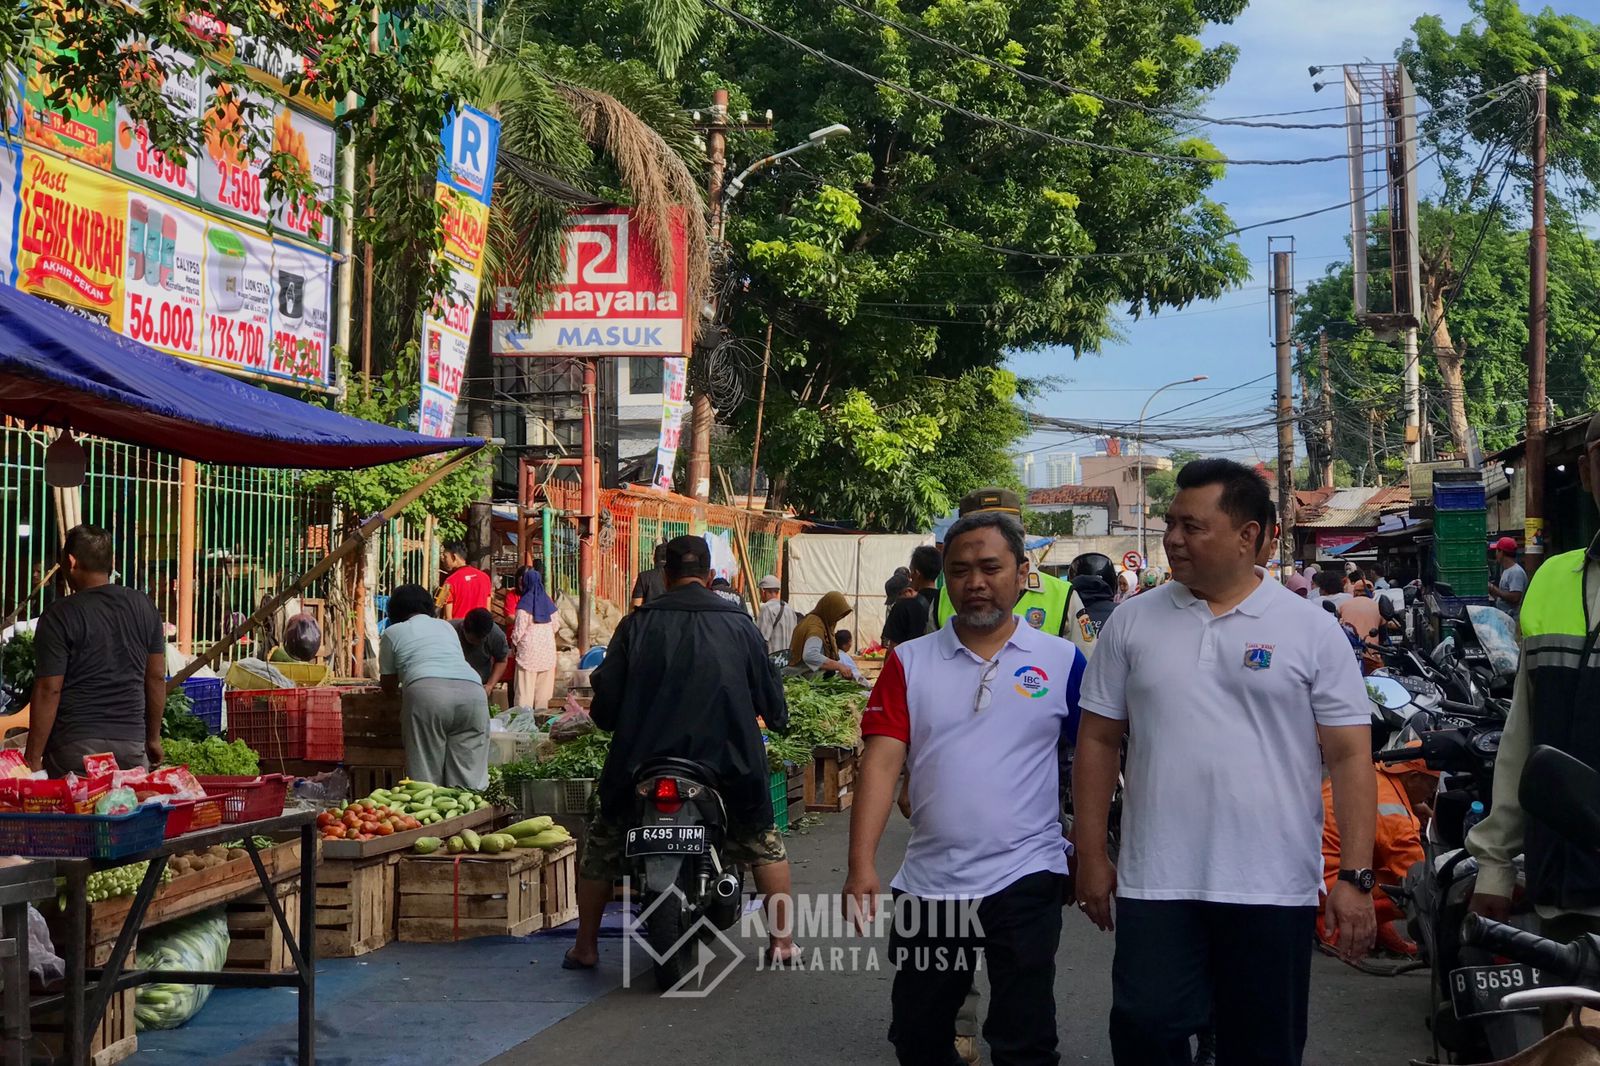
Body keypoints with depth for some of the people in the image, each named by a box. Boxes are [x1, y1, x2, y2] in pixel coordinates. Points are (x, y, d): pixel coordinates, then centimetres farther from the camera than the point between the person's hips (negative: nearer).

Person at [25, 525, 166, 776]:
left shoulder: (58, 616, -7)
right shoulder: (144, 606, 7)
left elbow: (48, 690, -10)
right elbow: (156, 677, 11)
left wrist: (33, 759, -6)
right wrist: (153, 738, 20)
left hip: (74, 744, -4)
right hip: (132, 743, 4)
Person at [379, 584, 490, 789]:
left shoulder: (393, 633, 21)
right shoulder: (446, 627, 33)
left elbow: (388, 686, 26)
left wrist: (401, 688, 49)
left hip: (427, 692, -3)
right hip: (471, 689, 3)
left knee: (425, 778, -1)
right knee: (470, 778, 0)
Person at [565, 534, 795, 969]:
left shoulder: (638, 623, 1)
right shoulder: (738, 624, 2)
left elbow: (606, 697, 0)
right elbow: (770, 697, 7)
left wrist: (609, 720, 23)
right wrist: (777, 718, 29)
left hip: (644, 762, 0)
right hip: (727, 762, 0)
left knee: (601, 843, 20)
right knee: (763, 841, 22)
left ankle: (585, 947, 20)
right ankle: (781, 941, 20)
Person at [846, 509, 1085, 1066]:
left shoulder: (1062, 661, -2)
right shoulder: (910, 661, 2)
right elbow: (882, 761, -5)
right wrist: (861, 864, -14)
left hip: (1025, 878, -2)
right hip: (928, 881, 3)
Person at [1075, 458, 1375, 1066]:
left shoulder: (1312, 630, -1)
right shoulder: (1132, 622, 5)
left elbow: (1349, 755, -2)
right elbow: (1099, 740, 9)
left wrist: (1354, 877, -8)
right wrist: (1090, 853, 6)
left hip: (1275, 887, -1)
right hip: (1155, 883, 1)